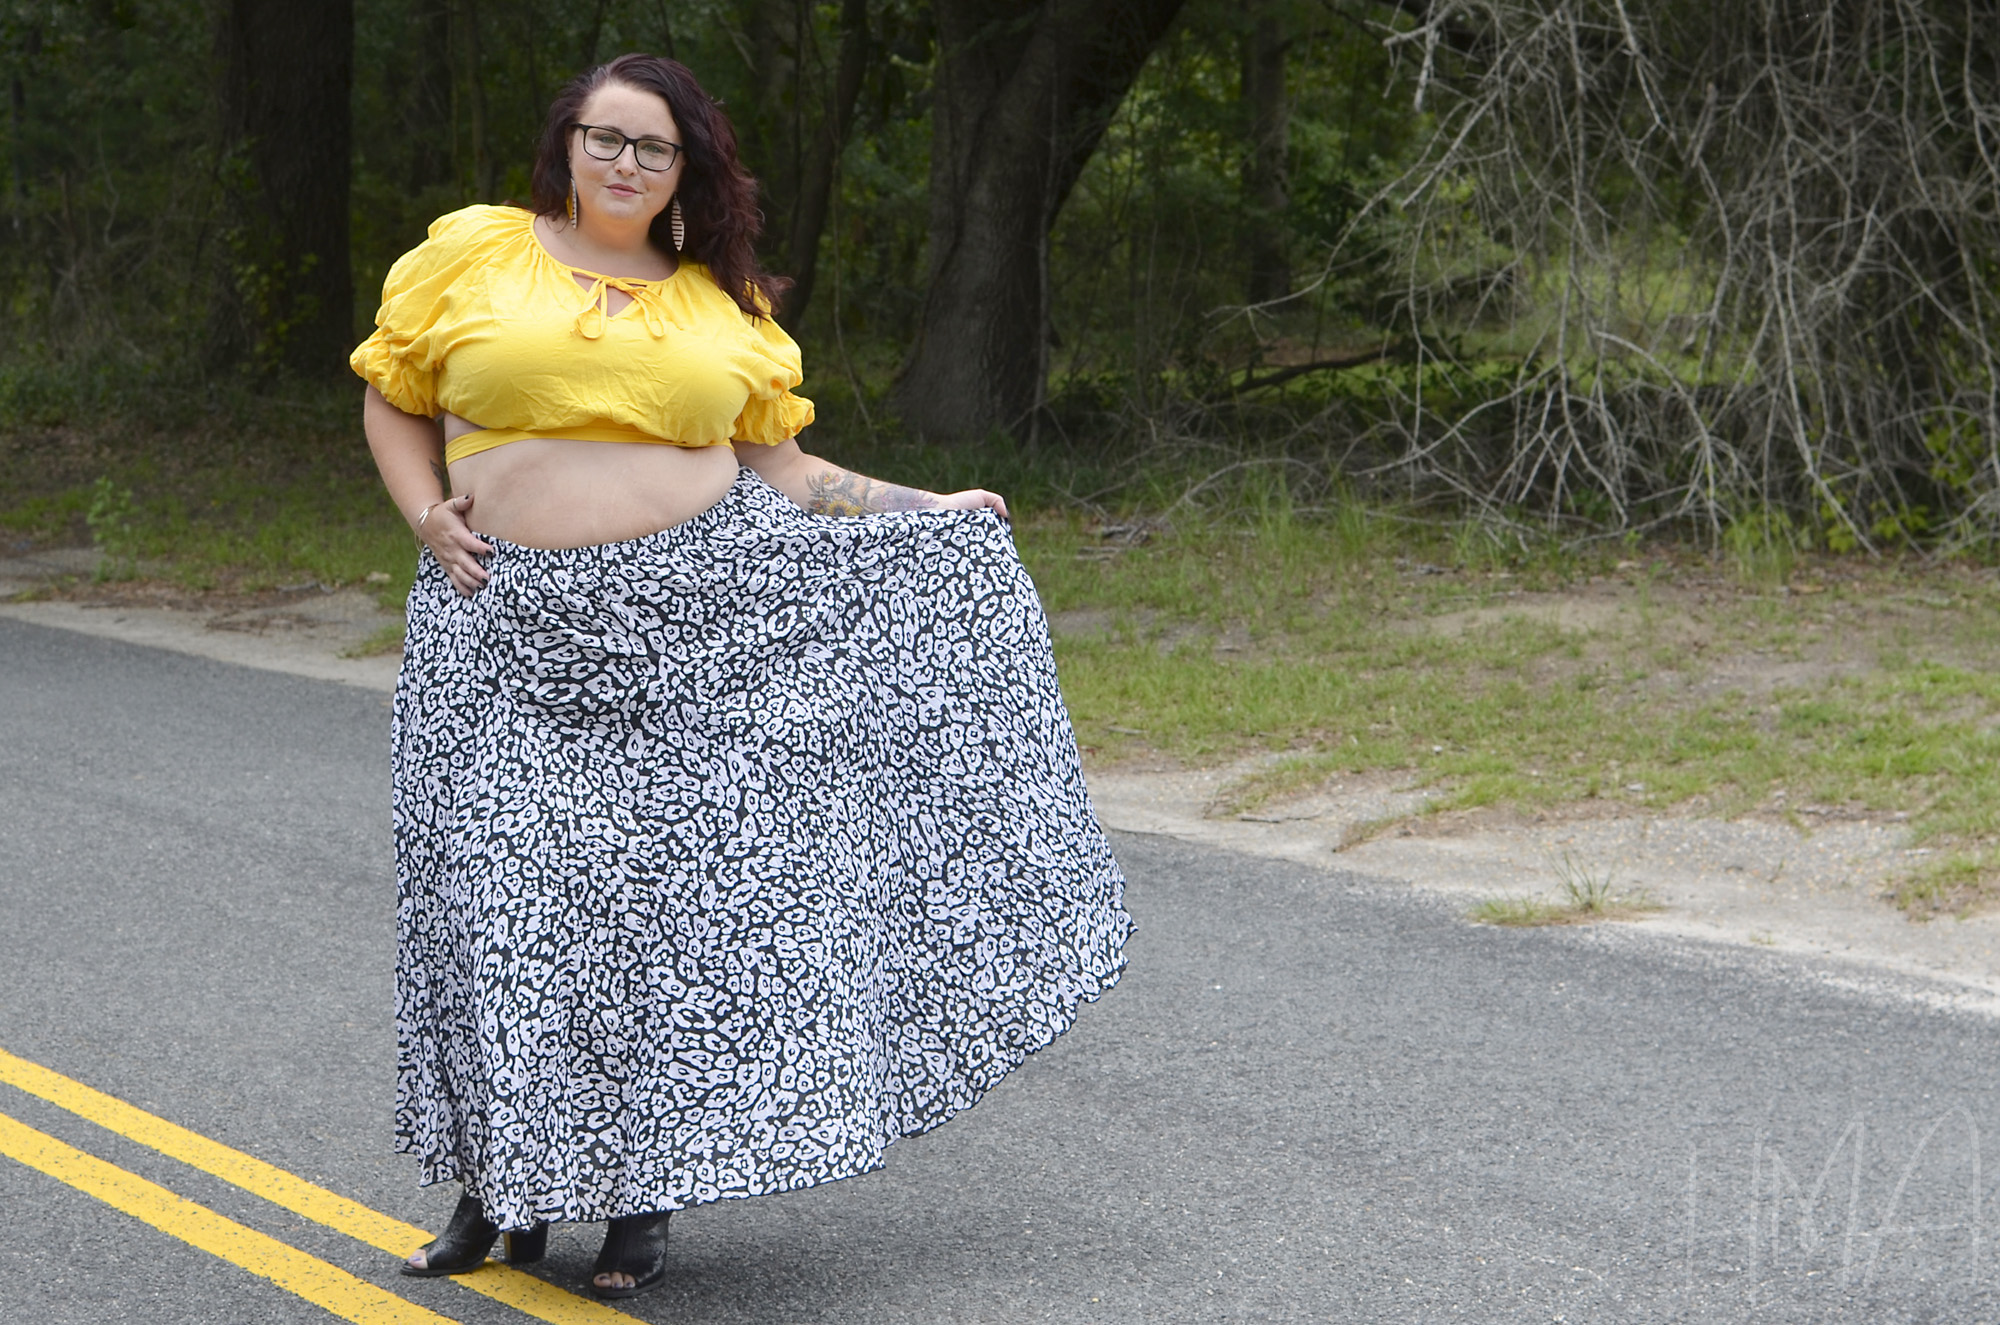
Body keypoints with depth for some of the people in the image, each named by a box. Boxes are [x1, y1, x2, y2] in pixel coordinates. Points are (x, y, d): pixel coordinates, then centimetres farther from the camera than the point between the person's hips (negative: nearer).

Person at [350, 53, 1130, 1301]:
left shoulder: (727, 304, 12)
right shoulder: (473, 252, 7)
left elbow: (779, 465, 14)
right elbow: (392, 401, 13)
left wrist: (925, 514, 7)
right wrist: (430, 516, -3)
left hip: (691, 625, 1)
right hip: (510, 624, -1)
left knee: (673, 889, -2)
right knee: (502, 891, -2)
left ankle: (643, 1193, 7)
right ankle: (507, 1183, 12)